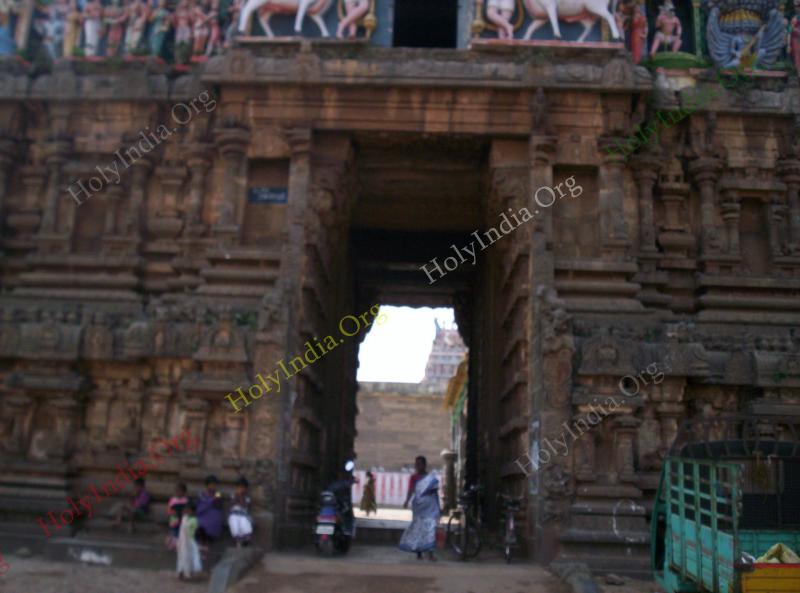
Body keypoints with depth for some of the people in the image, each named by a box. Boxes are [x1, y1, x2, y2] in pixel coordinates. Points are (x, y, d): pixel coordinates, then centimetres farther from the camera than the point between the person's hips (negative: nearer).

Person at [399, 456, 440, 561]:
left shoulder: (432, 477, 7)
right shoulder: (414, 478, 3)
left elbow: (436, 492, 11)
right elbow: (411, 490, -11)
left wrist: (438, 509, 11)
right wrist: (407, 501, -30)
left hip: (430, 506, 1)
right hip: (419, 505, 0)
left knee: (430, 528, -9)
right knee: (418, 528, 2)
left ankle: (430, 553, -11)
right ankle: (419, 553, 11)